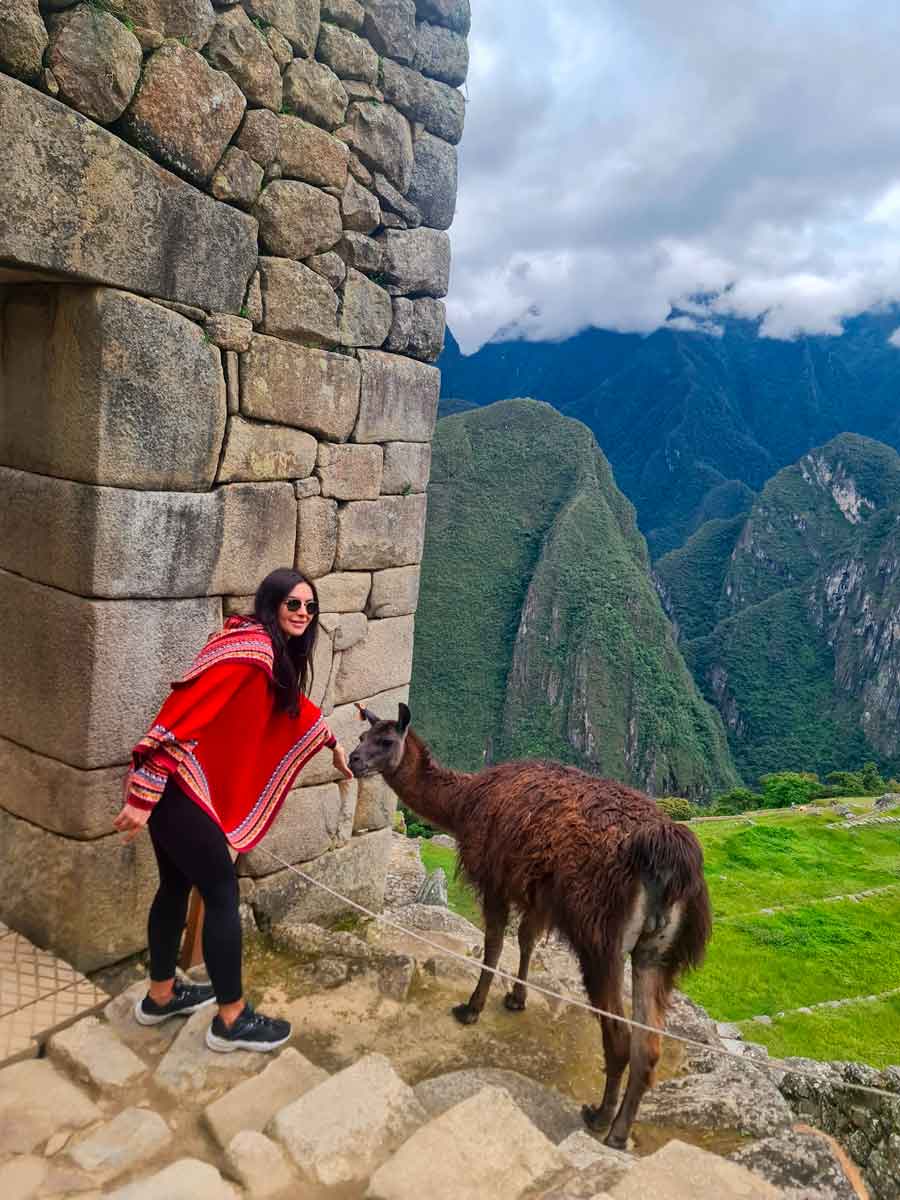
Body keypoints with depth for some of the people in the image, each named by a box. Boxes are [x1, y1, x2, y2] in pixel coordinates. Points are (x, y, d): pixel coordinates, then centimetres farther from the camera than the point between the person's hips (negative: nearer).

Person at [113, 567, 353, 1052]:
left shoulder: (275, 654, 13)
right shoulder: (251, 647, -19)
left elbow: (294, 705, 32)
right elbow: (184, 712, -25)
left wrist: (334, 745, 45)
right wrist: (142, 796, -25)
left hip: (176, 784, 10)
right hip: (176, 785, -10)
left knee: (177, 885, 21)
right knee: (222, 894, 1)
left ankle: (161, 996, 39)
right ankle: (232, 1020, 15)